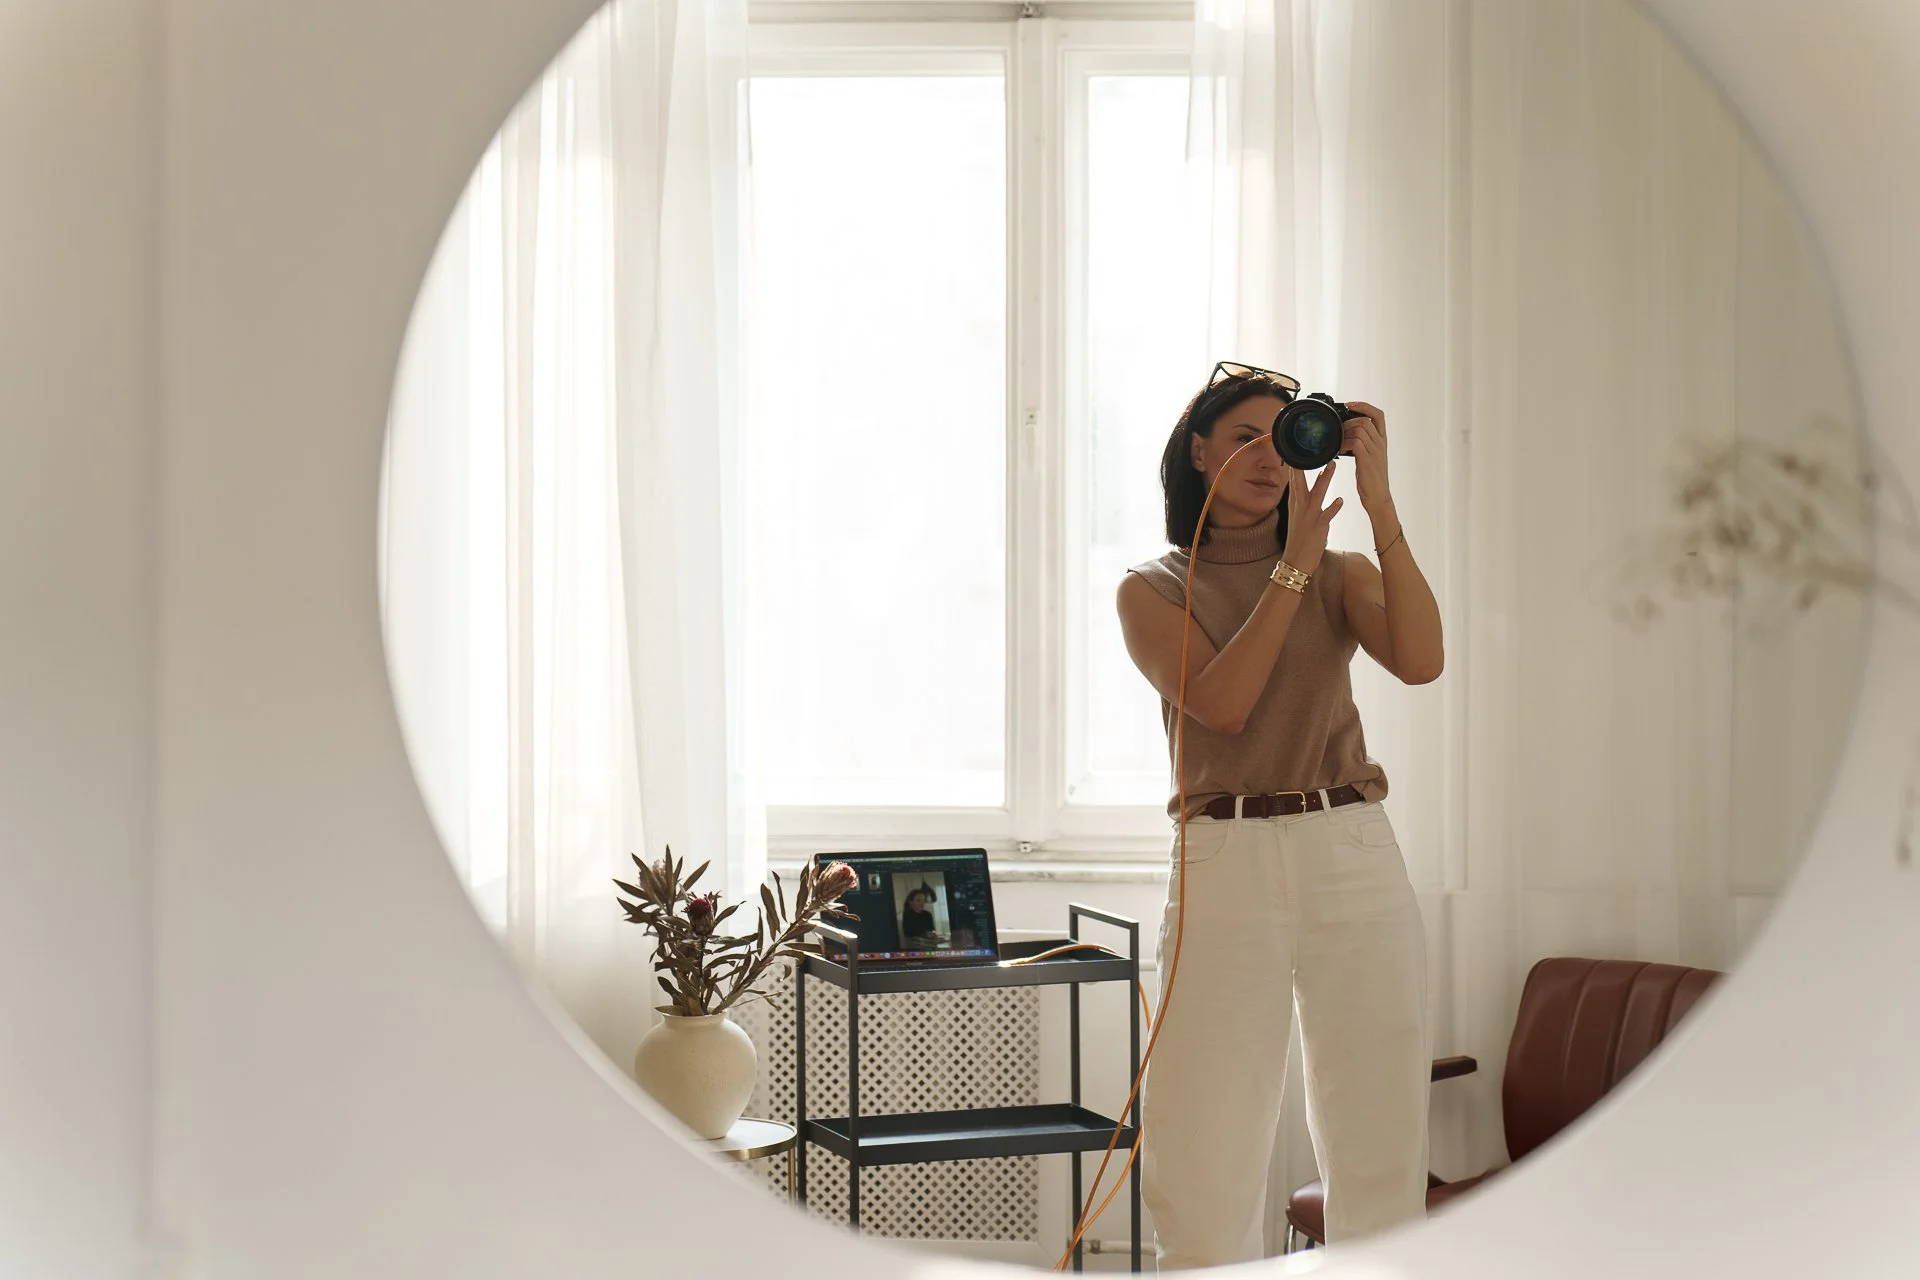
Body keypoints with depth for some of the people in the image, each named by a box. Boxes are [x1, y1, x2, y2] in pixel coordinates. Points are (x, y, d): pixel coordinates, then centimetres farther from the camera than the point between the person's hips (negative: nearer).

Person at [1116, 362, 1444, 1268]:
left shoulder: (1343, 576, 13)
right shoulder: (1151, 591, 9)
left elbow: (1421, 660, -7)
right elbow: (1222, 704, -8)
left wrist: (1379, 503, -9)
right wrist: (1295, 562, -8)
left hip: (1354, 859, 2)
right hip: (1225, 862, -2)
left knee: (1377, 1144, 1)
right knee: (1205, 1157, -4)